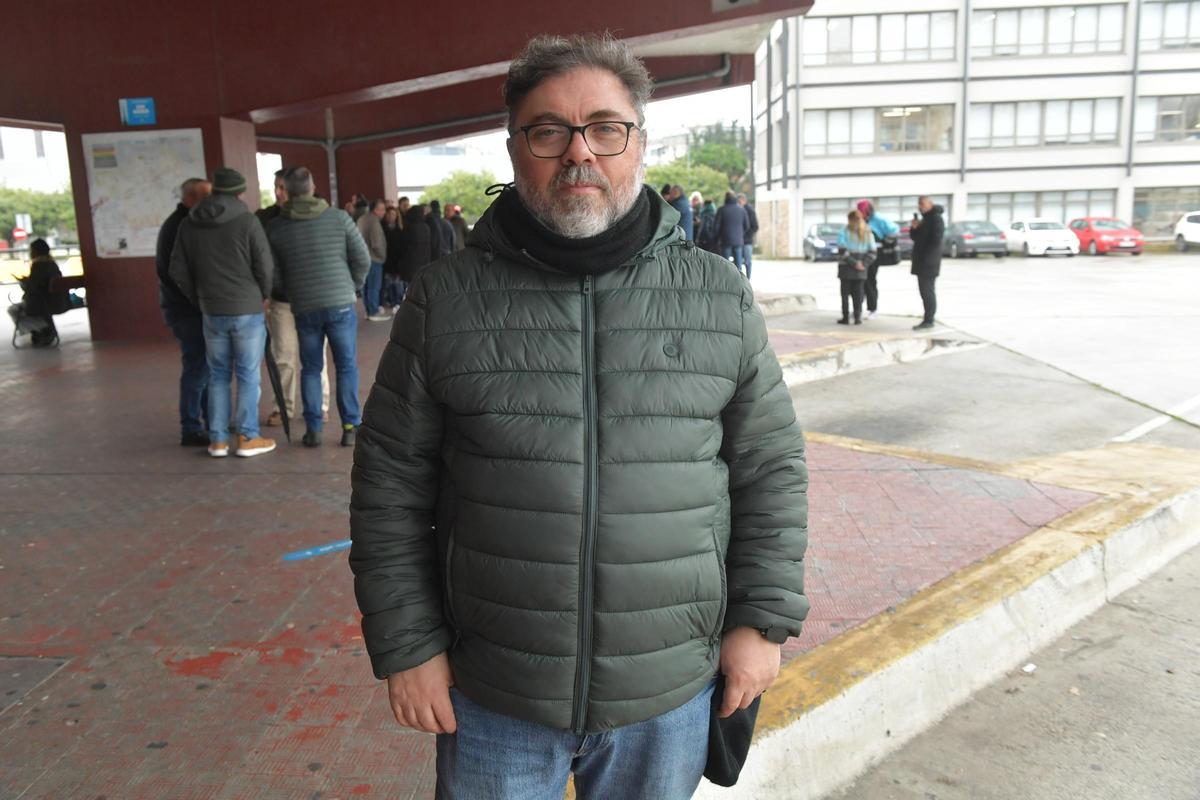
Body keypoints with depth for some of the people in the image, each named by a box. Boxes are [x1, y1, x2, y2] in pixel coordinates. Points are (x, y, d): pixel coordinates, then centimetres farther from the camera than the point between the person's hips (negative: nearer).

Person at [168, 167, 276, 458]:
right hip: (247, 310, -4)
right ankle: (247, 438, 6)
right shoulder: (246, 221, -8)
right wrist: (264, 296, 7)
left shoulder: (188, 225, 5)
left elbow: (178, 271, 6)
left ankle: (217, 440, 13)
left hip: (211, 312, 4)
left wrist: (200, 299, 16)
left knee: (218, 376, 12)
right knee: (248, 375, 4)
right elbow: (265, 267, -10)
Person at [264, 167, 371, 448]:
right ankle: (350, 427, 5)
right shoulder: (338, 218, -2)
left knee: (311, 369, 12)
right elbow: (363, 259, 0)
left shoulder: (275, 227, 2)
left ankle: (313, 428, 11)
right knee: (347, 367, 6)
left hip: (304, 308, 1)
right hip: (341, 304, -1)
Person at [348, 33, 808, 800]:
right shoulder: (446, 298, -5)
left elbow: (771, 469, 4)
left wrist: (763, 620, 1)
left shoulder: (722, 298, -2)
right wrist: (407, 645, -2)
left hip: (670, 693, 1)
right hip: (492, 698, 0)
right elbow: (392, 483, -1)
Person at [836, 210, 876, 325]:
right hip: (861, 272, 3)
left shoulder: (844, 232, -5)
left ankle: (846, 317, 4)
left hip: (846, 268, -3)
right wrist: (863, 264, -4)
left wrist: (855, 264, -12)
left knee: (845, 293, 5)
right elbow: (872, 252, 2)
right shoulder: (868, 233, 8)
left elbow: (842, 251, -14)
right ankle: (858, 317, 4)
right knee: (858, 293, 9)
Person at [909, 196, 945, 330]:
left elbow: (936, 240, -19)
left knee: (927, 290, -10)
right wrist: (914, 228, 0)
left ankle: (929, 320, -8)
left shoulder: (936, 219, -12)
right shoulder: (925, 218, 18)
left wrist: (925, 254, -16)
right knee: (925, 290, 11)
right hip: (922, 262, 10)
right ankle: (928, 319, 16)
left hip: (929, 262, -10)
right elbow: (915, 237, 19)